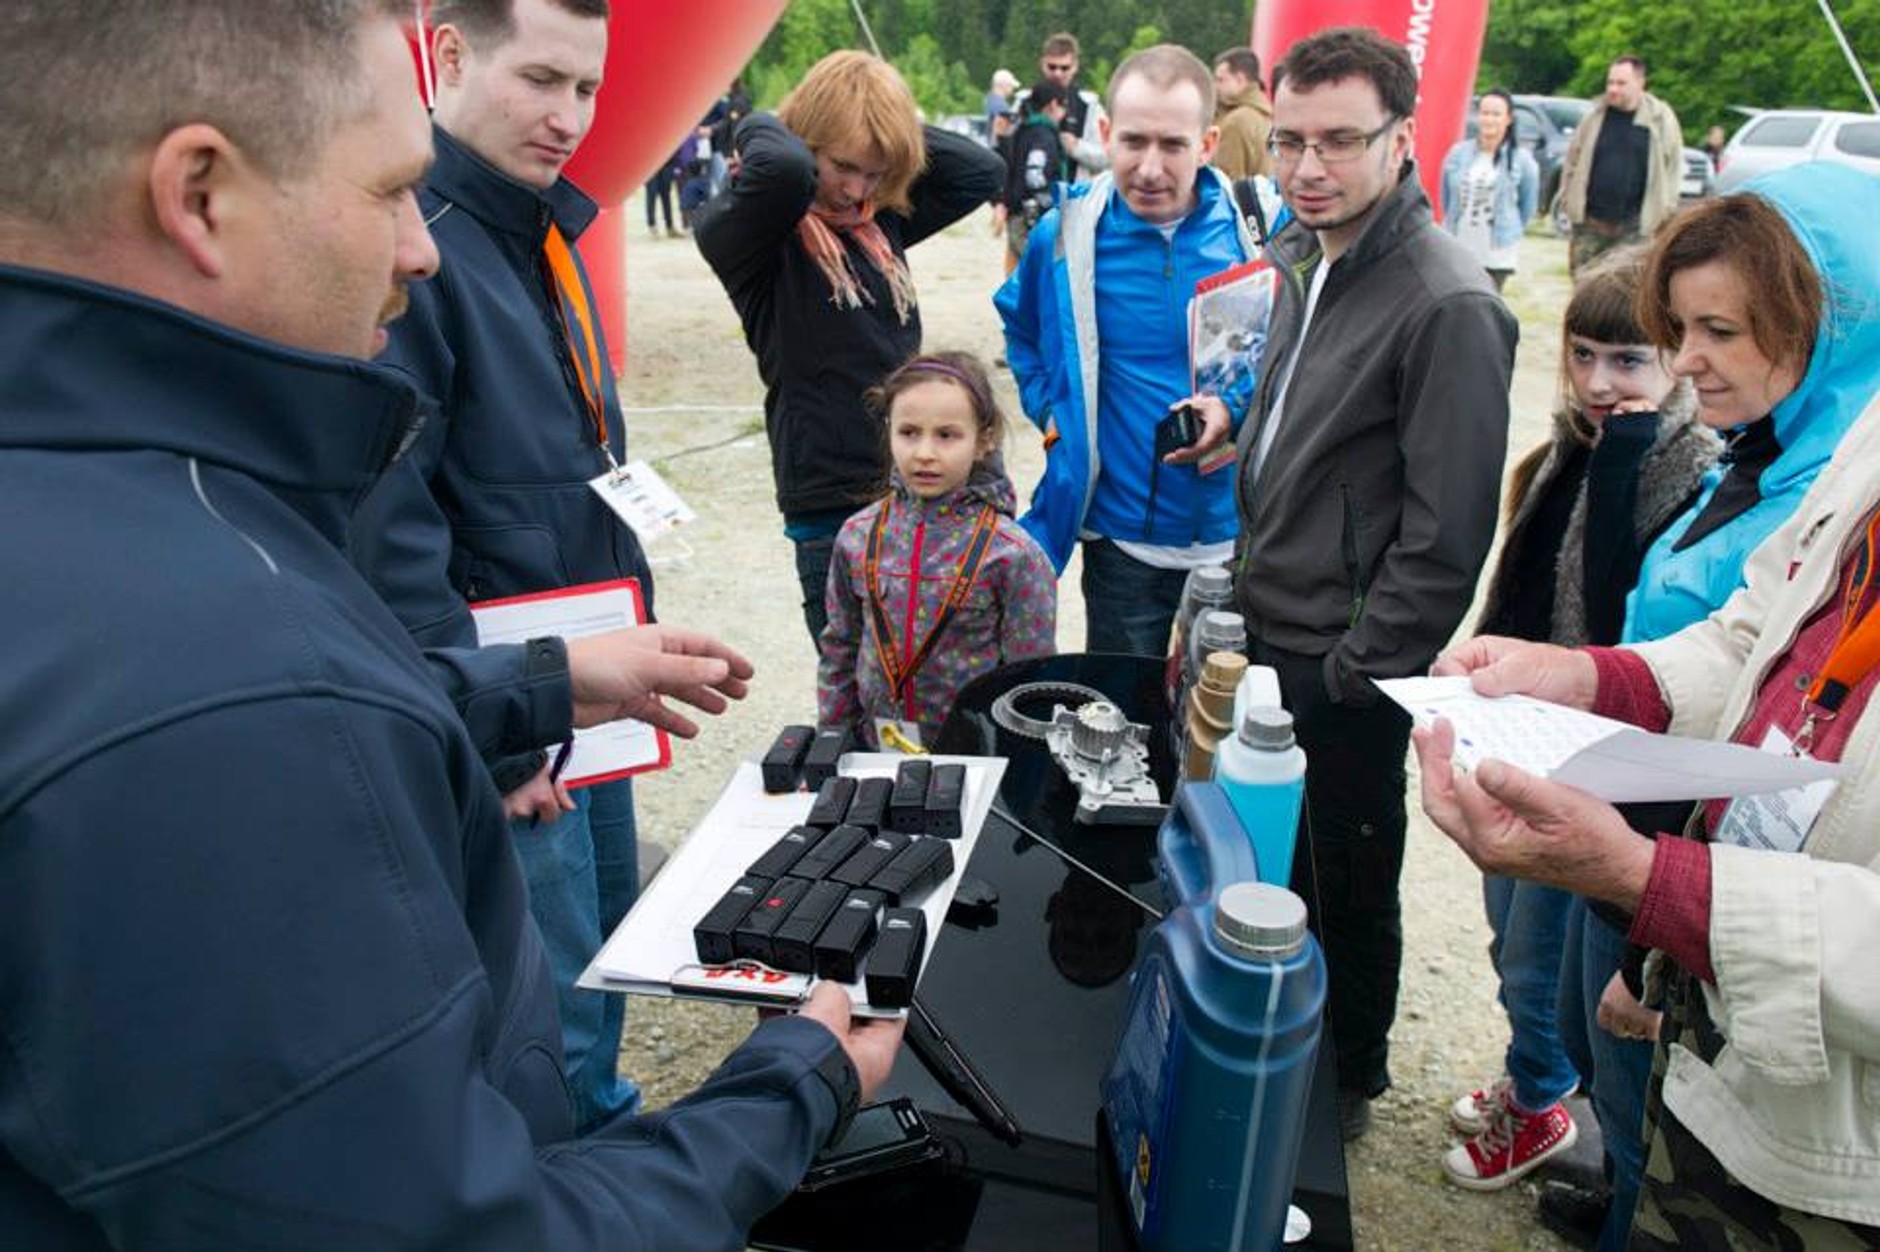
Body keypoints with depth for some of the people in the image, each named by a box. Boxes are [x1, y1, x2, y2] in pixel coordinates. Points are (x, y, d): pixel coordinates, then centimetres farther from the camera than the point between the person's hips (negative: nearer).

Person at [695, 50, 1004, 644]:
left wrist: (896, 126, 6)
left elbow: (983, 169, 12)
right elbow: (783, 167, -28)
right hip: (833, 507, -6)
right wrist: (759, 128, -6)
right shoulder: (745, 229, -8)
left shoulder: (883, 220, 11)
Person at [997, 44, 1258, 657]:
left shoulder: (1256, 227, -8)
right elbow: (1021, 326, 15)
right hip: (1120, 534, 0)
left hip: (1239, 534, 0)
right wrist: (1050, 413, 3)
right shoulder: (1065, 234, -5)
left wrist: (1237, 409, -15)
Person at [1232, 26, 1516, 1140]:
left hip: (1346, 668, -8)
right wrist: (1244, 590, 14)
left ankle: (1346, 1086, 35)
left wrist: (1356, 672, -16)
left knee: (1345, 890, 11)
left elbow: (1444, 533, -21)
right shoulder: (1307, 259, 7)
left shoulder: (1448, 304, -20)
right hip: (1268, 635, 8)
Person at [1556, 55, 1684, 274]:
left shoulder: (1660, 118, -1)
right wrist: (1568, 200, 5)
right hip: (1590, 223, 2)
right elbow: (1572, 160, 9)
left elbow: (1673, 165, 3)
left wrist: (1664, 211, -1)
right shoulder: (1595, 116, 4)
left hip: (1633, 226, -2)